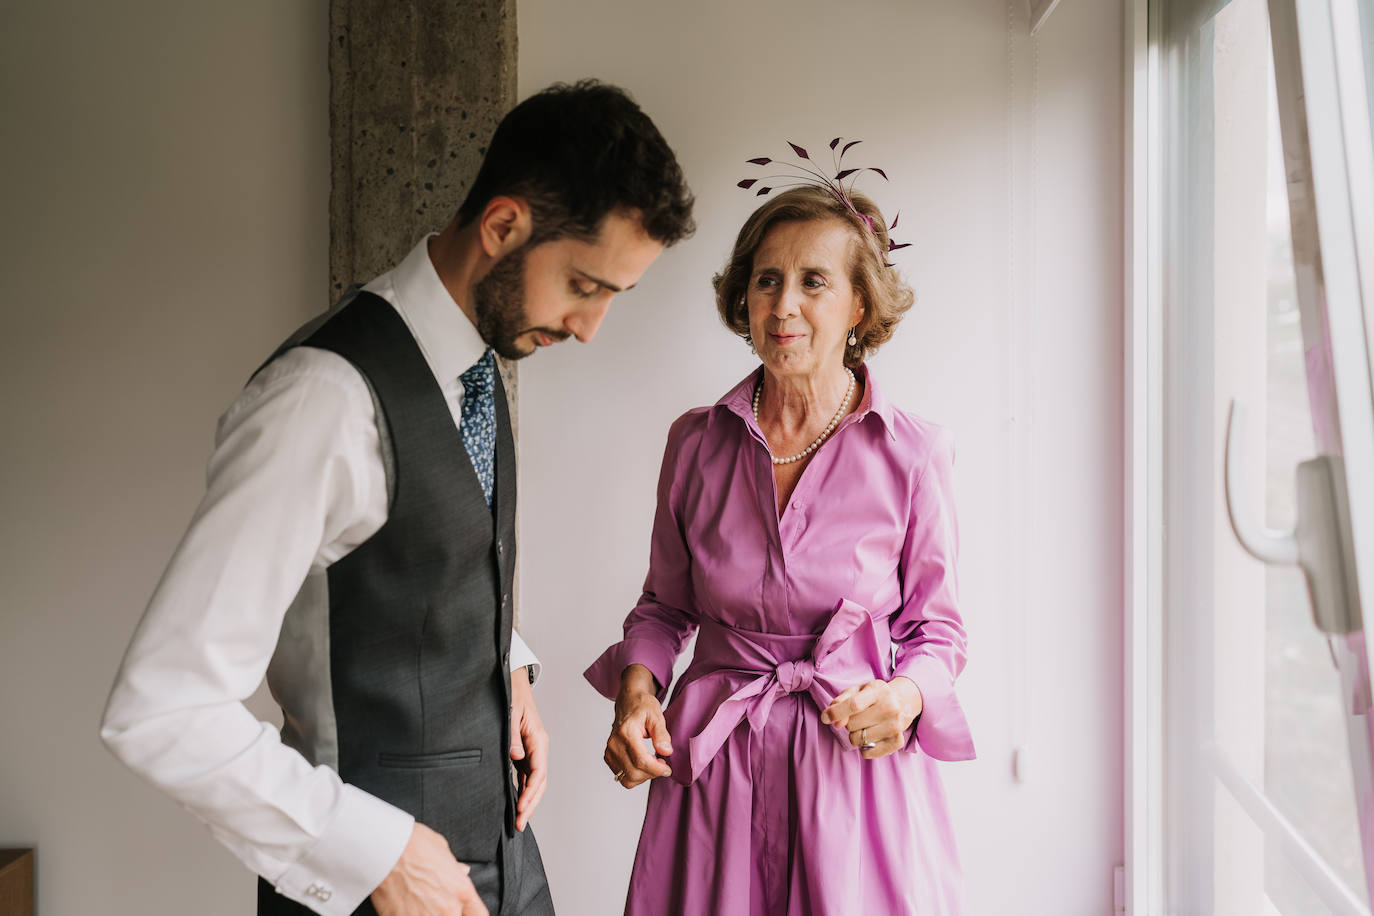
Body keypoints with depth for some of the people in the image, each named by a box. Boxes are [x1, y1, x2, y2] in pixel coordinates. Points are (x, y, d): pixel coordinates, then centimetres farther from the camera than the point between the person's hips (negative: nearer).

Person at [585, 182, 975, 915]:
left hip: (857, 766, -1)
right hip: (711, 766, 2)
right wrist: (636, 685, -7)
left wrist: (907, 696, -16)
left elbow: (935, 626, 3)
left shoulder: (912, 454, -6)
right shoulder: (696, 441, 0)